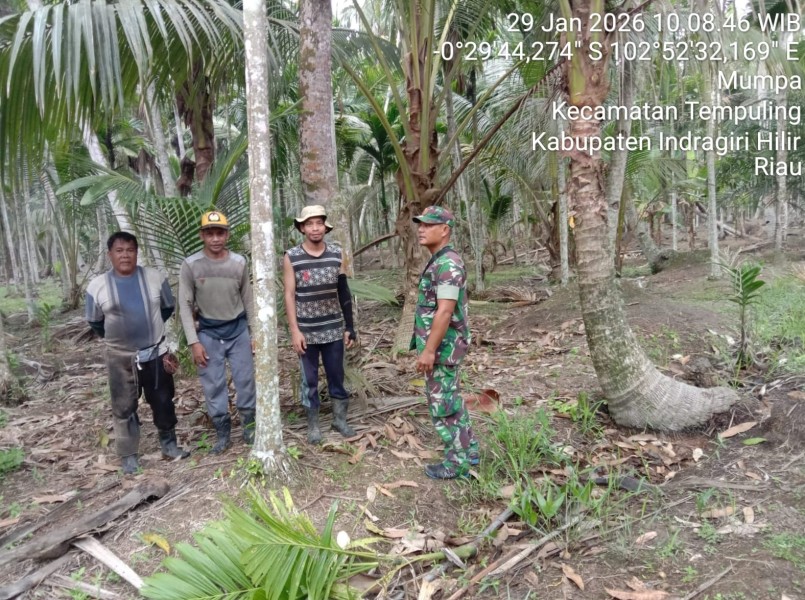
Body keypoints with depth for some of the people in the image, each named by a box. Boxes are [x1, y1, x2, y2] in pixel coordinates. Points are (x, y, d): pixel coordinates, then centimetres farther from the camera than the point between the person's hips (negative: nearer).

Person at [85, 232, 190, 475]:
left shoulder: (155, 278, -6)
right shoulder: (97, 286, -8)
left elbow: (168, 307, 10)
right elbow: (94, 322, 7)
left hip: (156, 352, 1)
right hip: (121, 357, -1)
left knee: (163, 402, 12)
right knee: (124, 408, 8)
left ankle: (169, 444, 29)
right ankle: (128, 455, 22)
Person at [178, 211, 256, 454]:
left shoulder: (239, 263, -5)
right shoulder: (190, 265, -10)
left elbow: (248, 300, 3)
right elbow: (185, 305, -7)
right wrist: (194, 342, -11)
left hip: (238, 329, 1)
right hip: (208, 332, -1)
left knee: (246, 381, 6)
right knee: (213, 385, 5)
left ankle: (249, 425, 23)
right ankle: (222, 432, 19)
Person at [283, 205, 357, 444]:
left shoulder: (337, 254, -1)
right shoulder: (291, 257, -7)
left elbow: (344, 294, 4)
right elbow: (289, 295, -6)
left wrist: (350, 326, 3)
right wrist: (294, 330, -11)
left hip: (333, 329, 2)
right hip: (306, 331, -2)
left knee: (336, 376, 12)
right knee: (309, 380, 9)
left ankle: (340, 419, 29)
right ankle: (313, 425, 24)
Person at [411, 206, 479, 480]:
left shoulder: (447, 263, -20)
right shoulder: (439, 262, 12)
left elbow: (445, 311, -25)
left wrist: (429, 350, -24)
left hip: (441, 348, -10)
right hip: (441, 346, 10)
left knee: (442, 404, 0)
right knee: (451, 400, 18)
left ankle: (458, 463, 13)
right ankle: (468, 452, 30)